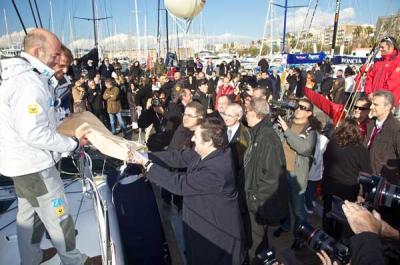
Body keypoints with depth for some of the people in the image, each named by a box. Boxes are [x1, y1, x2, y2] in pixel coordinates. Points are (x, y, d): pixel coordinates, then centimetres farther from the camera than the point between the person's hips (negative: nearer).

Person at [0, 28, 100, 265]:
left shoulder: (21, 76, 9)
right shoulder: (28, 82, -24)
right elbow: (35, 133, -28)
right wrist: (73, 144, -19)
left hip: (24, 161, 10)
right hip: (33, 164, -10)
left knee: (30, 213, 23)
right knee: (58, 217, 5)